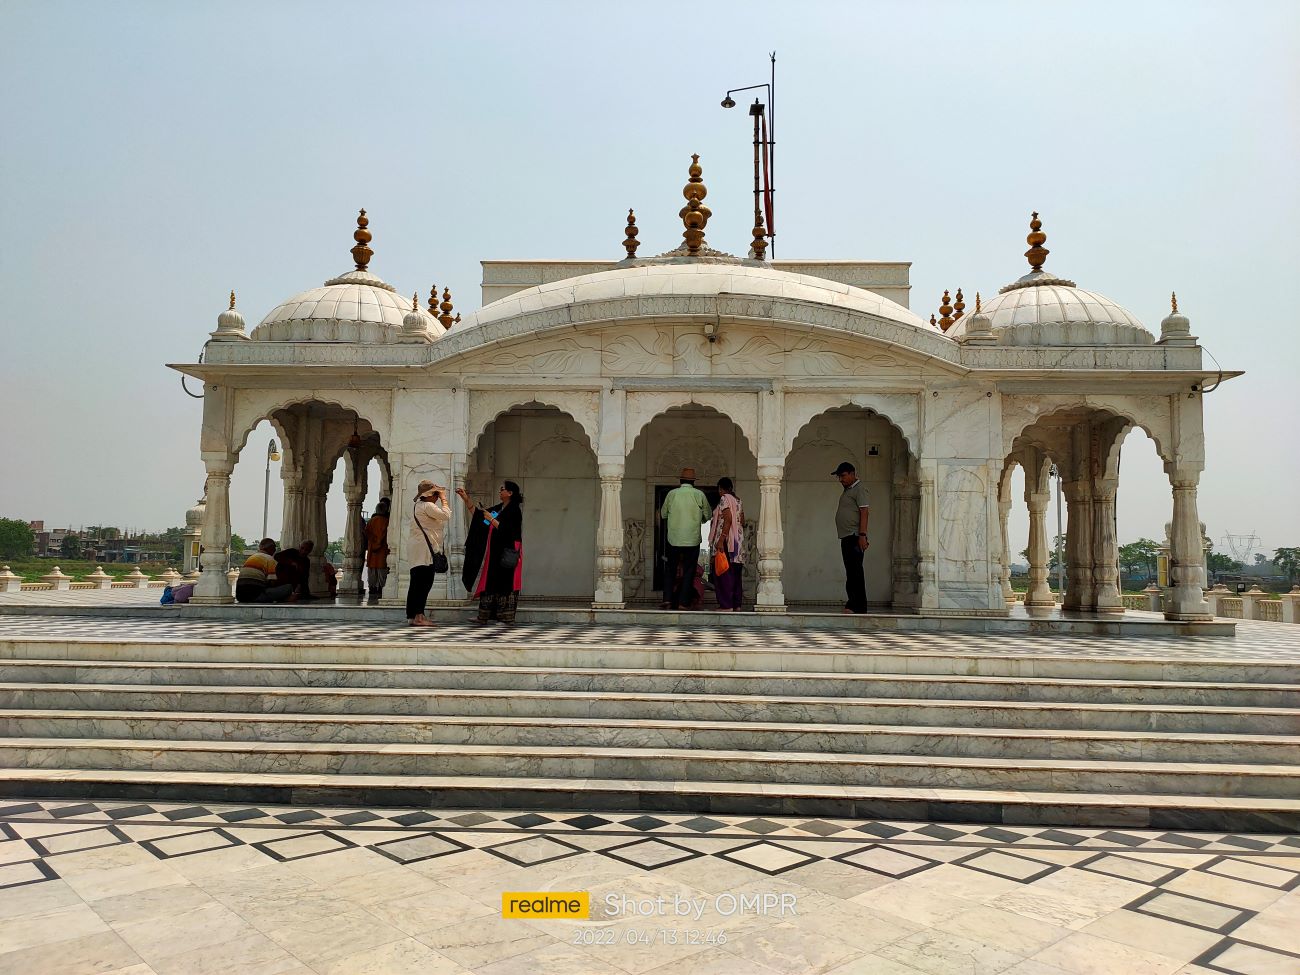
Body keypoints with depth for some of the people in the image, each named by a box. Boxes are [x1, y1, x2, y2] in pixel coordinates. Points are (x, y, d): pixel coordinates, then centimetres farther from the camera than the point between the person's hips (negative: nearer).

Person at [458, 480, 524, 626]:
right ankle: (484, 617, 13)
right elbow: (477, 514, 17)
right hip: (494, 553, 9)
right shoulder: (498, 508, 15)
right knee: (489, 583, 9)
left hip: (507, 553, -9)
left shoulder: (514, 510, -10)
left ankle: (508, 619, -2)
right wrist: (466, 499, 13)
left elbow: (505, 529, -19)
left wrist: (491, 519, -12)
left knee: (505, 584, -6)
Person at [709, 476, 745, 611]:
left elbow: (728, 519, -18)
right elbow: (742, 522, 15)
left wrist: (721, 539, -22)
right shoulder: (738, 500, 16)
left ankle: (726, 604, -9)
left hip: (726, 540, -8)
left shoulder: (725, 499, -8)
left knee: (724, 573, -7)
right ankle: (736, 603, 10)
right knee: (735, 573, 9)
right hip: (738, 541, 8)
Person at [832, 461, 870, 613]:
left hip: (855, 537, -10)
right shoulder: (847, 490, 22)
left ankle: (854, 606, -14)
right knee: (851, 573, 9)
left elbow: (864, 512, -15)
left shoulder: (859, 488, -6)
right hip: (846, 537, 10)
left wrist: (862, 535, -22)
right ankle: (860, 607, 12)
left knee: (855, 572, -12)